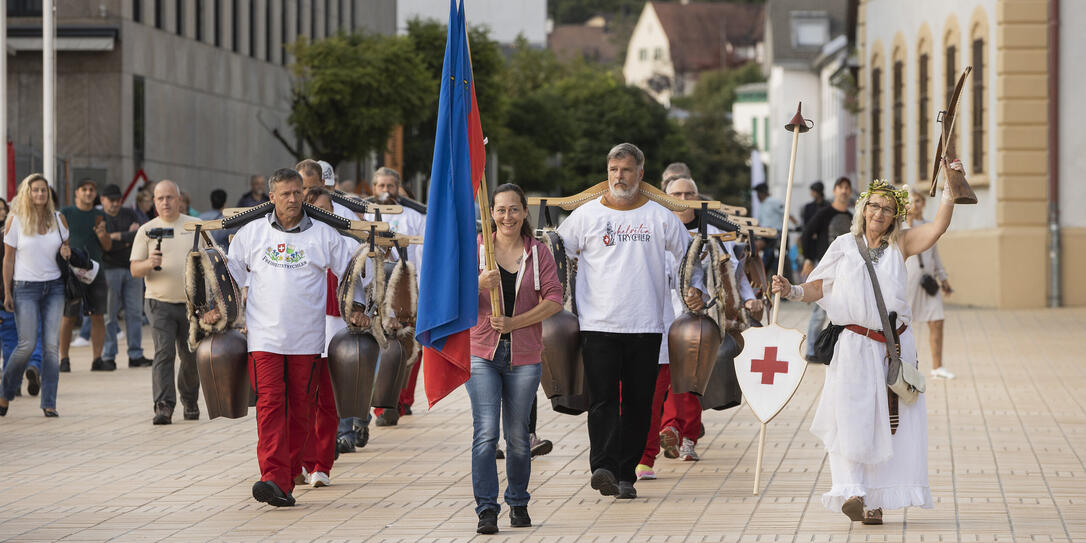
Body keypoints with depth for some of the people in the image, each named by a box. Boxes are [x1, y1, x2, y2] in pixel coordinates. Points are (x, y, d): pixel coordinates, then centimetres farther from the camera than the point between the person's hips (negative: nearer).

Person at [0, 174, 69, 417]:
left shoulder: (58, 219, 6)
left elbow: (66, 245, 21)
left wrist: (66, 251, -4)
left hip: (54, 287, 3)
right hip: (26, 287, -3)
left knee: (52, 346, -3)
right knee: (27, 345, -9)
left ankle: (49, 403, 1)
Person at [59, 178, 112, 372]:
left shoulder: (100, 215, 14)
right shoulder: (65, 213, 3)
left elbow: (108, 246, 14)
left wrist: (102, 235, -6)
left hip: (95, 271, 3)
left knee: (98, 316, -1)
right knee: (69, 317, -3)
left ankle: (97, 359, 2)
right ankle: (64, 359, 4)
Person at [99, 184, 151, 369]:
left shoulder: (130, 214, 12)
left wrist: (118, 236, -13)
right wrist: (128, 237, -9)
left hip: (131, 268, 4)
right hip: (109, 269, -4)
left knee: (135, 312, 2)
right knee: (109, 314, -5)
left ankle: (136, 355, 6)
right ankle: (108, 356, -1)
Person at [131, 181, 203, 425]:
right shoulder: (147, 230, 5)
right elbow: (134, 269, 3)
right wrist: (149, 263, -19)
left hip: (192, 302, 1)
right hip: (161, 303, -1)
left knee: (191, 357, 7)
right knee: (163, 353, -14)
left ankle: (189, 402, 27)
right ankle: (163, 407, -19)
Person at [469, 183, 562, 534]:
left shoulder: (538, 253, 5)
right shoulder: (477, 248, 3)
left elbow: (554, 301, -3)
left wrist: (514, 322, -14)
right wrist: (479, 285, -23)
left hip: (524, 355, 1)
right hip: (482, 352, -1)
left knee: (517, 435, 8)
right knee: (485, 432, -11)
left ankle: (518, 503, 24)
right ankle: (486, 509, -11)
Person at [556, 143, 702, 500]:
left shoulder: (660, 217, 6)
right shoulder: (586, 216, 6)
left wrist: (695, 289, -2)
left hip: (645, 327, 1)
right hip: (598, 324, -1)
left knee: (638, 403, 3)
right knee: (603, 399, -12)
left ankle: (626, 474, 10)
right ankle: (603, 468, -22)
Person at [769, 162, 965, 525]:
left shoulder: (900, 245, 9)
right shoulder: (845, 246, 8)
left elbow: (939, 225, -3)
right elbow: (818, 288, 9)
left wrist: (951, 187, -15)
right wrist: (791, 291, -10)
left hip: (896, 346, 2)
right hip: (856, 346, -1)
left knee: (889, 423, 0)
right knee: (852, 417, -13)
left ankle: (876, 500, 4)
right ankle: (852, 493, -19)